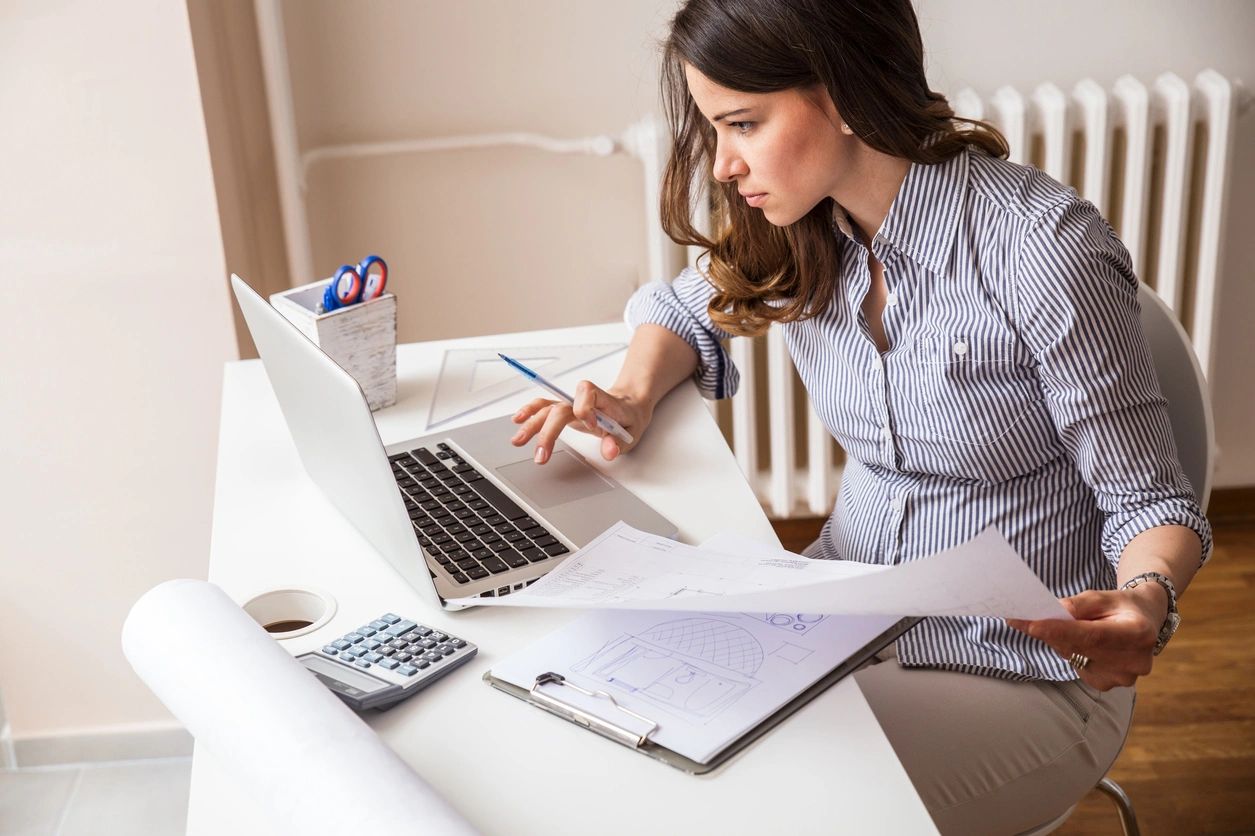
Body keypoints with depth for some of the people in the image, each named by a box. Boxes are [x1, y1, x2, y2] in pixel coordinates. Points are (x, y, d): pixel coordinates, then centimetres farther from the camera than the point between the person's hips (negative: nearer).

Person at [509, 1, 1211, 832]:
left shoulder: (1045, 248, -22)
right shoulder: (797, 235, -5)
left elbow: (1151, 501, -14)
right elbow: (683, 309, 17)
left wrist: (1144, 601, -36)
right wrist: (633, 397, -5)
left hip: (1019, 672, -5)